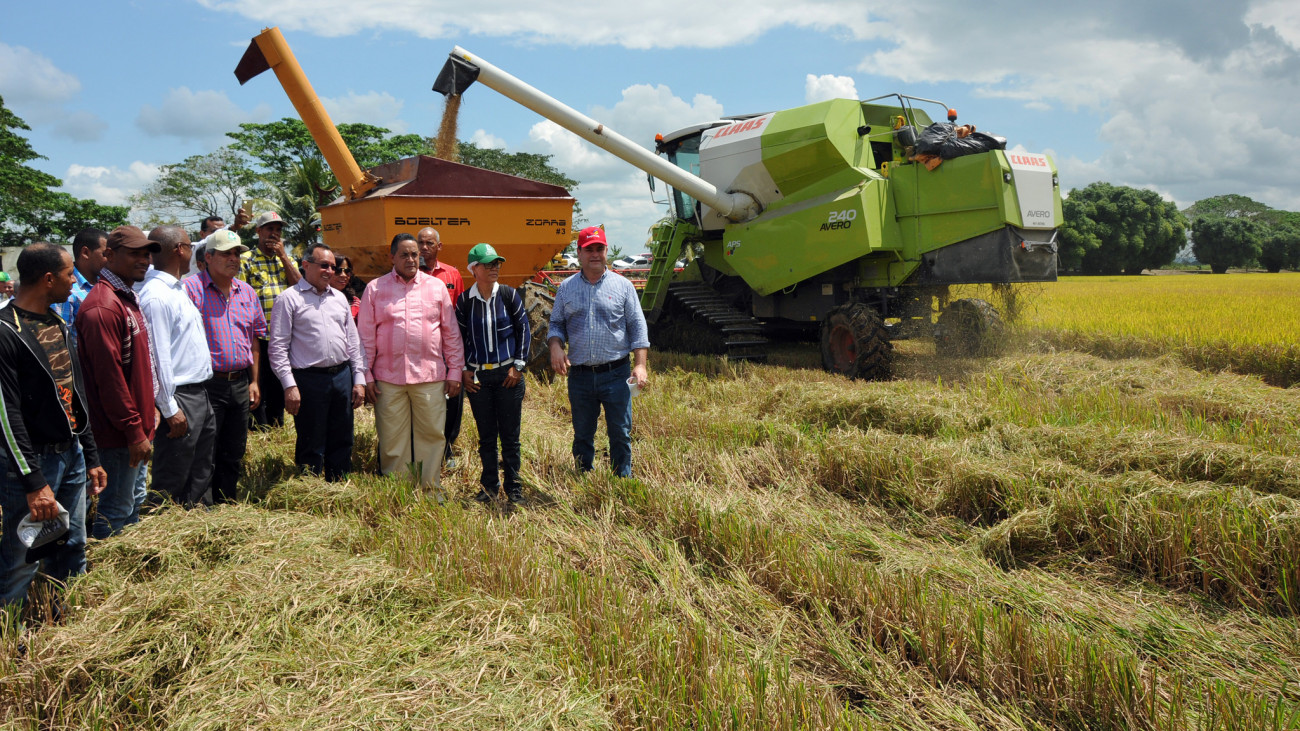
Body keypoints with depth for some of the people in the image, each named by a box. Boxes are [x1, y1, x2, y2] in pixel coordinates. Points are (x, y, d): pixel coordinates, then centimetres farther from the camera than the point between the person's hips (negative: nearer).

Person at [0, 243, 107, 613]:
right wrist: (33, 482, -20)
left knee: (73, 549, 14)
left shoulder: (58, 326, 11)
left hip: (72, 456, 8)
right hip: (32, 460, -8)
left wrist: (91, 457, 16)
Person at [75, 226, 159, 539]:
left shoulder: (128, 298, 13)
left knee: (135, 501, 19)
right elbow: (109, 376, -22)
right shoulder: (103, 306, -19)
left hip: (137, 424, 10)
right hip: (121, 432, -10)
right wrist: (134, 432, -20)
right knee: (117, 512, 0)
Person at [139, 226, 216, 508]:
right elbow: (157, 357, -21)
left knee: (201, 474, 18)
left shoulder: (178, 289, 10)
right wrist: (170, 409, -20)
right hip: (179, 399, -10)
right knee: (172, 482, 0)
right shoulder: (156, 296, -18)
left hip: (200, 394, 10)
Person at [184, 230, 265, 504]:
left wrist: (253, 381, 13)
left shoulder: (247, 292, 11)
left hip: (240, 385, 6)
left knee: (234, 455, 14)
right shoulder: (191, 288, -8)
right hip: (207, 385, -6)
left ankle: (226, 507, 27)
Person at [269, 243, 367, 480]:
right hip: (309, 380, -5)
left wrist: (359, 379, 11)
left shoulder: (339, 298, 15)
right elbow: (278, 347, -6)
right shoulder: (289, 298, -2)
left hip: (342, 376, 6)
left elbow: (353, 340, 17)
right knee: (311, 447, 2)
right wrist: (289, 385, -13)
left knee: (342, 443, 11)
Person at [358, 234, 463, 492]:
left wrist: (455, 371, 6)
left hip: (430, 376, 1)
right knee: (392, 439, 5)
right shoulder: (375, 289, 7)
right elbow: (365, 336, 6)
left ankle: (431, 491, 17)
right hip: (388, 378, 0)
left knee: (432, 434, 4)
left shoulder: (436, 286, 9)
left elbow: (451, 332, 10)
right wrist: (366, 375, 1)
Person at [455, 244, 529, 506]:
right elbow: (459, 338, 9)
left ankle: (513, 487, 15)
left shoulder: (509, 295, -1)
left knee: (510, 435, 3)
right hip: (477, 377, 1)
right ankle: (489, 486, 23)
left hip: (508, 375, -1)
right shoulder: (464, 300, 1)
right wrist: (464, 370, 3)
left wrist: (518, 366, -2)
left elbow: (523, 330, 3)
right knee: (486, 435, 9)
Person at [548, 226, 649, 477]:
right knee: (582, 435, 10)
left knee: (620, 433, 2)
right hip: (579, 374, 2)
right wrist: (555, 346, -7)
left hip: (615, 373, -2)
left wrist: (640, 364, -6)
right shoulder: (566, 288, 9)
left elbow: (637, 326, 3)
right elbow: (556, 323, 15)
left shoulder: (623, 285, 4)